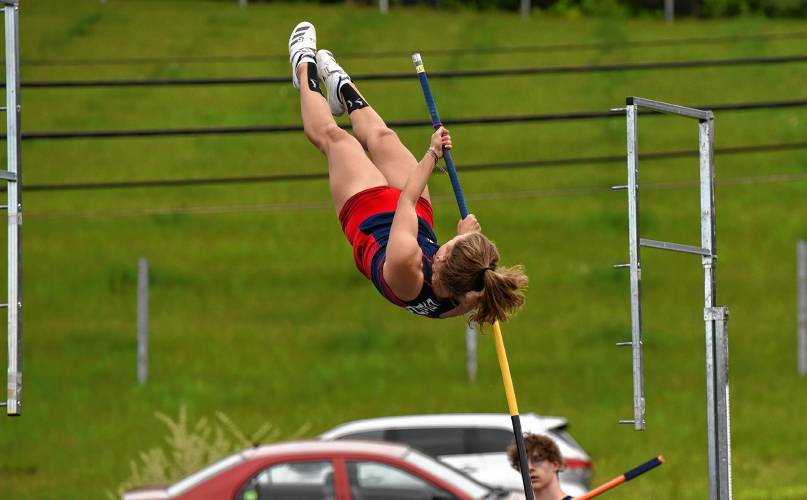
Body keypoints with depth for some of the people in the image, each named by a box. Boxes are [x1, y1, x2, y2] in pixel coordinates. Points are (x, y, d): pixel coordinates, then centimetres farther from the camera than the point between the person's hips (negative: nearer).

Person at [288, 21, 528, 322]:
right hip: (419, 217, 4)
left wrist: (433, 153, -22)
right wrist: (466, 236, -21)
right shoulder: (468, 296, -40)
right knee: (381, 137, 23)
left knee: (332, 136, 15)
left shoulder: (406, 266, -51)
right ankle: (343, 88, 57)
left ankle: (305, 70, 47)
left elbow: (407, 198, -32)